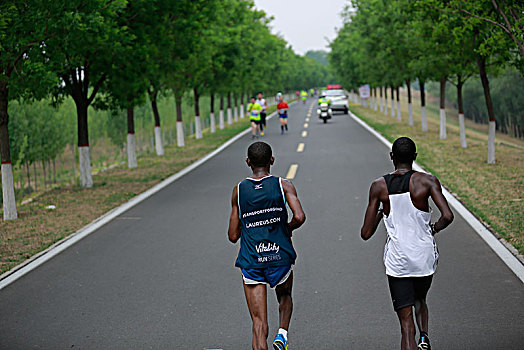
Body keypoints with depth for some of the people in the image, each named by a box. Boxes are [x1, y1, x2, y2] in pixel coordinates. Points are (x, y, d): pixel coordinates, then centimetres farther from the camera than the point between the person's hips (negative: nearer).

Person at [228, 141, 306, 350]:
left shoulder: (238, 191, 3)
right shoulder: (283, 186, -2)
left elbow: (233, 236, 4)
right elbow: (299, 217, -16)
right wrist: (289, 228, 5)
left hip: (251, 262, 0)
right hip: (280, 257, 0)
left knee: (259, 325, 2)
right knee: (285, 296, 31)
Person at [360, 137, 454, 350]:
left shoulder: (378, 187, -1)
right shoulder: (427, 181, -4)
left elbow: (366, 233, 0)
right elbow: (447, 216, -16)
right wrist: (434, 228, 5)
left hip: (396, 260, -1)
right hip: (425, 257, 1)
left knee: (406, 322, 0)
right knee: (420, 300, 31)